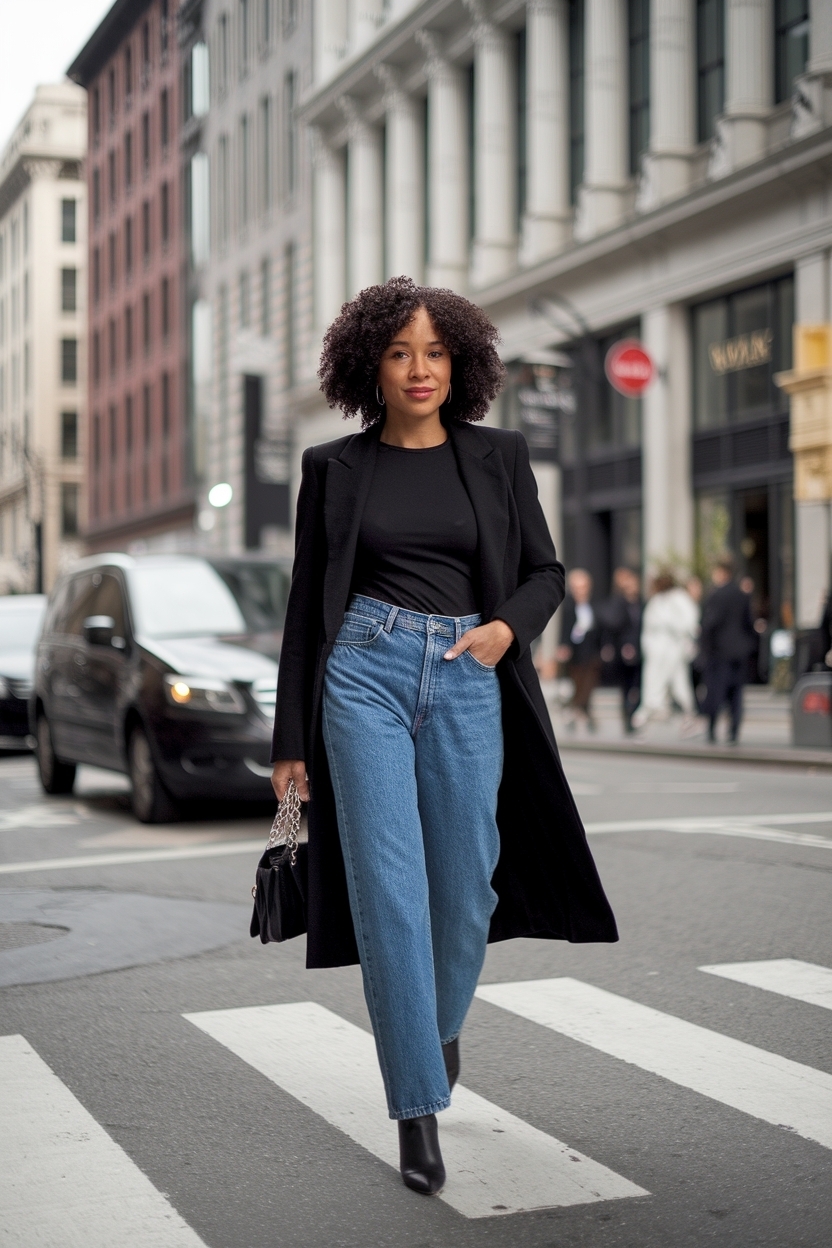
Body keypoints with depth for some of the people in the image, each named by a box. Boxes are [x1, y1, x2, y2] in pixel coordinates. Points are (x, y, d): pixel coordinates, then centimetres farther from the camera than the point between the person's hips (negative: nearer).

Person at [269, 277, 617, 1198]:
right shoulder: (334, 467, 6)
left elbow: (544, 571, 12)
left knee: (465, 884, 7)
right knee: (390, 887, -7)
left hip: (469, 681, 1)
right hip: (365, 672, -1)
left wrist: (508, 626, -11)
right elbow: (308, 602, 8)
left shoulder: (498, 457, 7)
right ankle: (418, 1107, 0)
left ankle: (441, 1019, 40)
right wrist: (291, 736, 6)